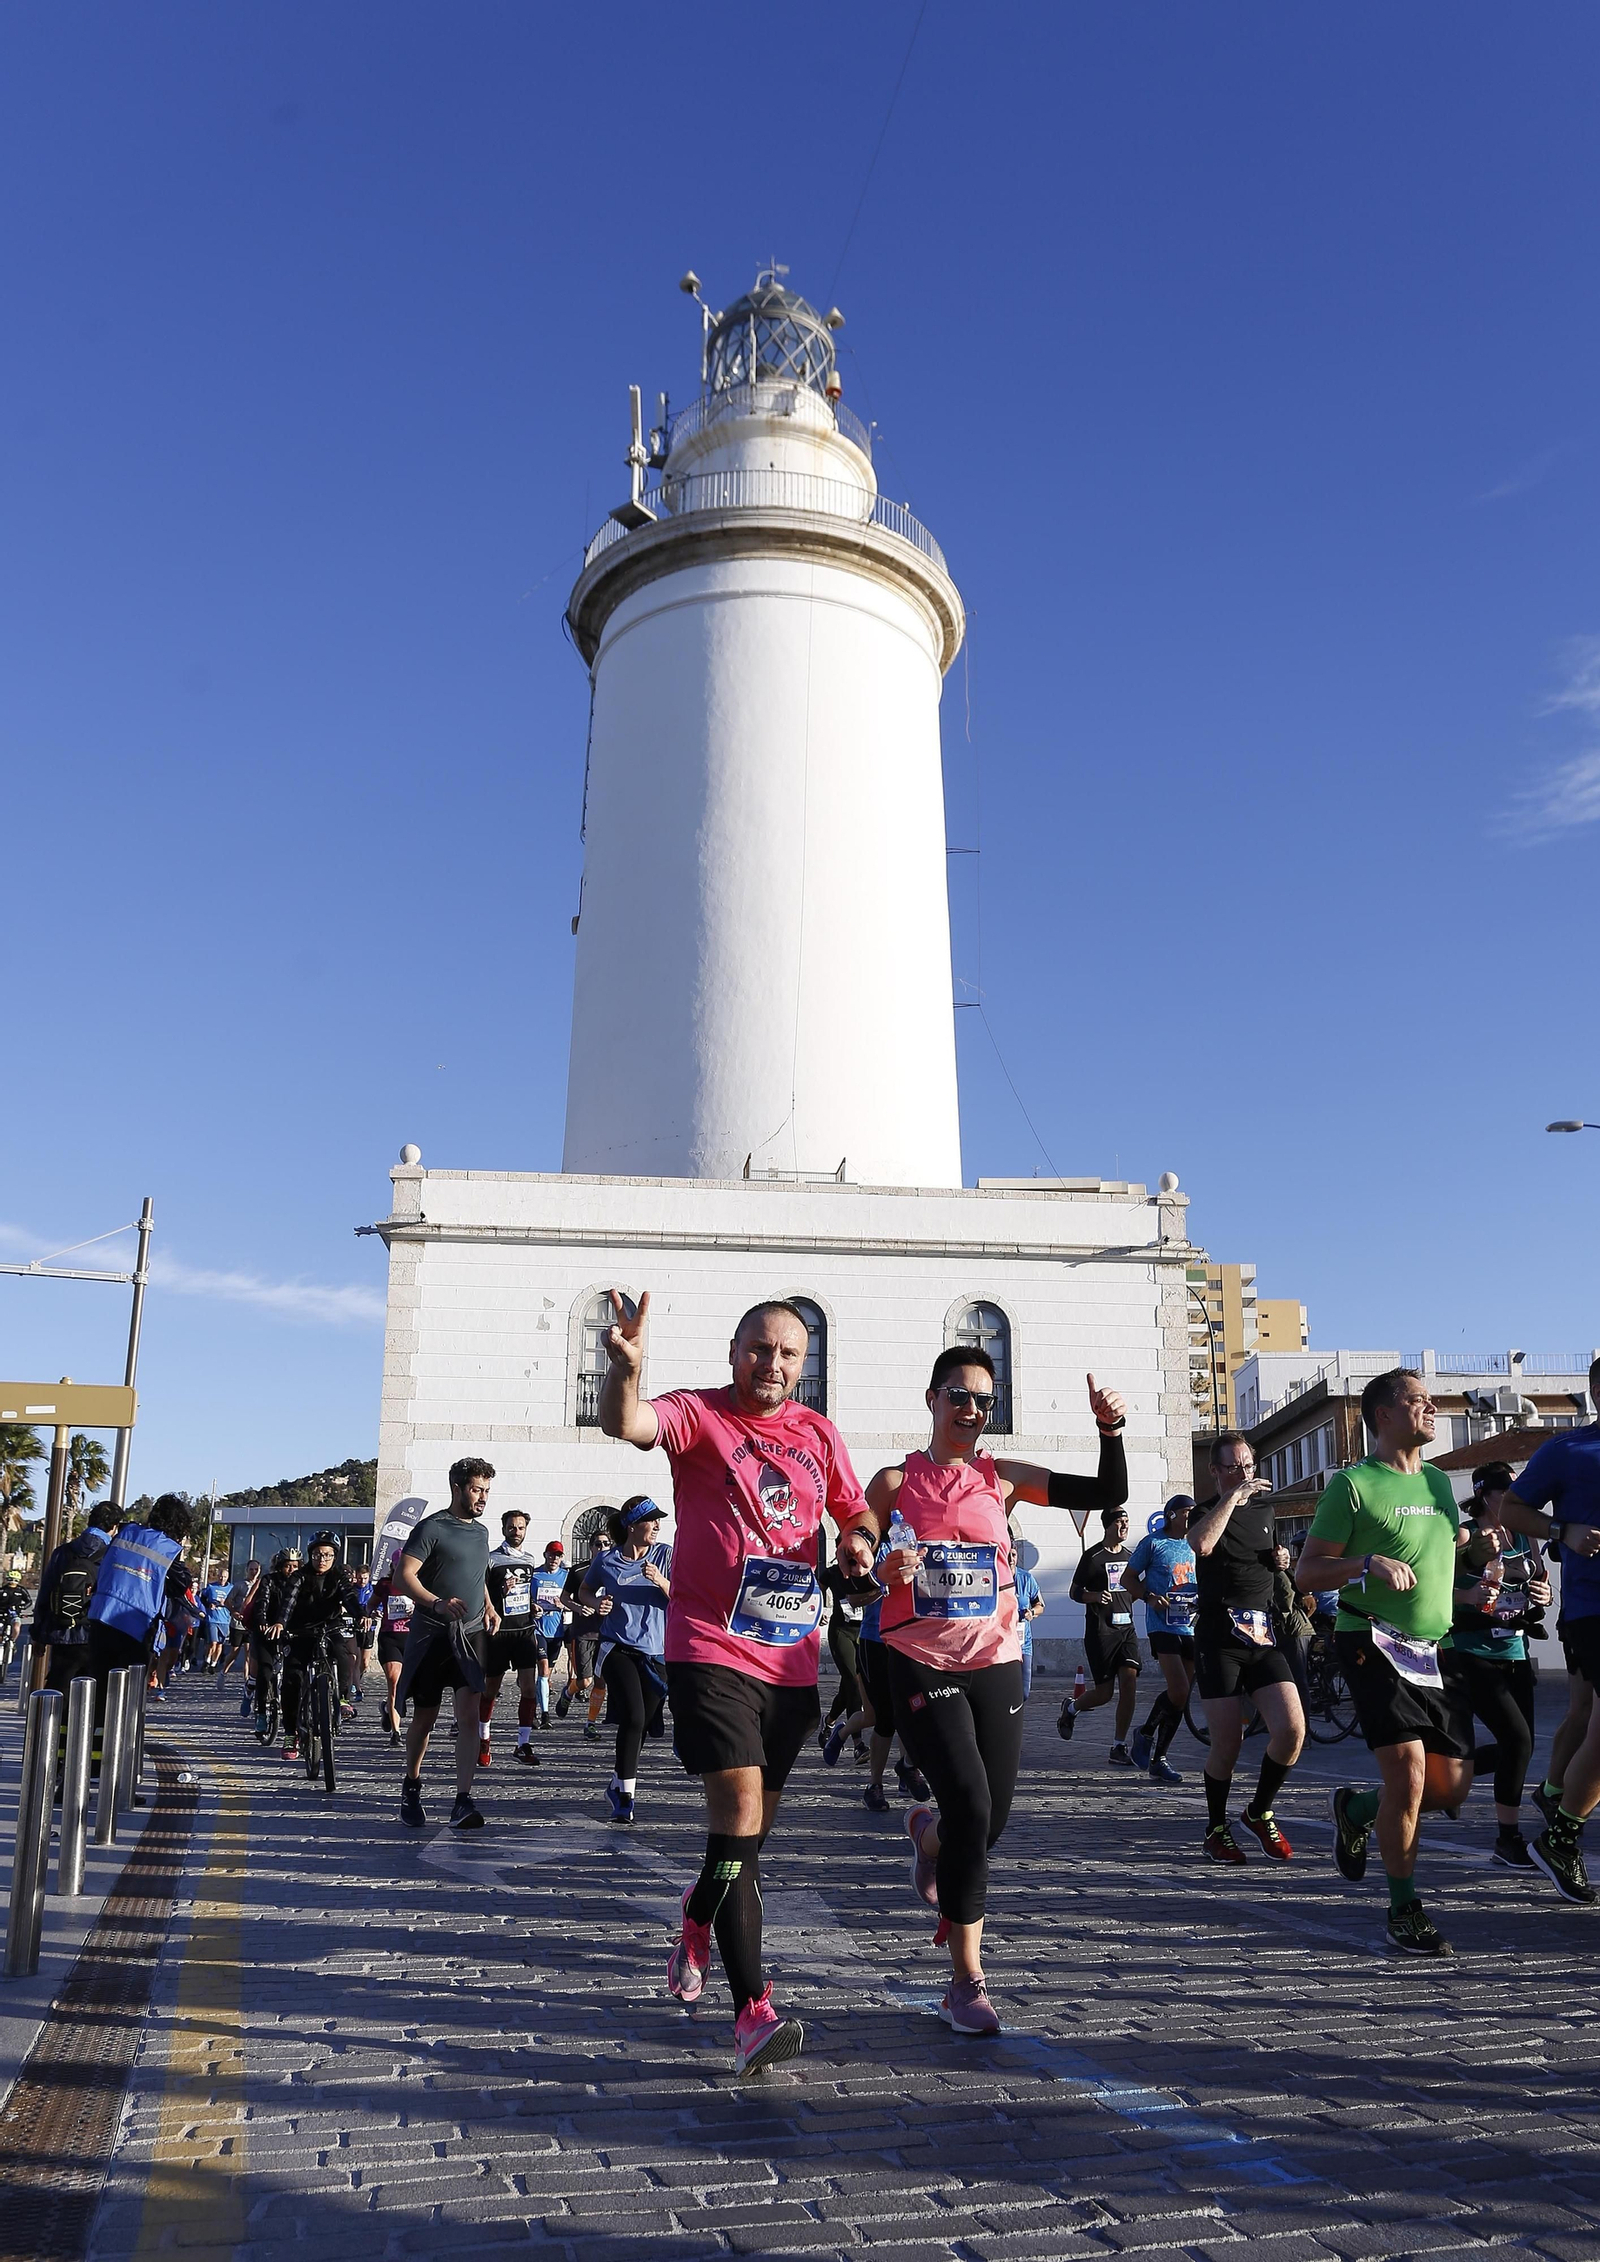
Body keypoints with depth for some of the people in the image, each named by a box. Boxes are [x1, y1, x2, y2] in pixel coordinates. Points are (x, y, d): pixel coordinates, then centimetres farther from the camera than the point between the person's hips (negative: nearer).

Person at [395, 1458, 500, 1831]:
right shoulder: (431, 1528, -7)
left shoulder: (481, 1531, 14)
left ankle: (463, 1801, -13)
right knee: (424, 1718, 8)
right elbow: (404, 1575, -16)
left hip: (470, 1633, 4)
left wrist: (489, 1606, 12)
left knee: (468, 1714, -11)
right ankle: (411, 1784, 32)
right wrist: (438, 1604, -30)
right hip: (430, 1635, -4)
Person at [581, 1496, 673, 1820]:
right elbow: (585, 1591, 18)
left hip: (656, 1653, 2)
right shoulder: (606, 1559, 1)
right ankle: (625, 1795, -8)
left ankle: (616, 1787, 29)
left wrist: (661, 1581, -18)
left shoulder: (666, 1556, 2)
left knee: (643, 1725, 6)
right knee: (633, 1717, -19)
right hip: (618, 1648, -2)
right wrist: (596, 1603, -3)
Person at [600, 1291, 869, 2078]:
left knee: (750, 1828, 18)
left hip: (793, 1658, 5)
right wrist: (625, 1367, -46)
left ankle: (698, 1922, 48)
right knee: (740, 1814, -17)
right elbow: (626, 1425, -25)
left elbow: (856, 1511, 21)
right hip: (711, 1651, -5)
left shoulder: (818, 1433, 9)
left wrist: (860, 1542, -3)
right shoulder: (698, 1414, -5)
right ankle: (753, 2012, -10)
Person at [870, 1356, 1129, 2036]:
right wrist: (886, 1572, -19)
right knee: (972, 1806, -16)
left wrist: (1110, 1430, -16)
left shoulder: (1003, 1478, 4)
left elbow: (1109, 1494, -1)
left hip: (995, 1664, 3)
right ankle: (966, 1981, -1)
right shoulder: (894, 1484, -1)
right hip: (921, 1666, -3)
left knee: (992, 1818, 6)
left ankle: (929, 1834, 45)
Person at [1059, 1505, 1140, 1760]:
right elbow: (1074, 1591, -3)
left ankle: (1118, 1748, -2)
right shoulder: (1092, 1556, -6)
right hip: (1100, 1631, -5)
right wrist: (1095, 1596, -22)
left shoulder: (1129, 1556, 12)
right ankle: (1071, 1707, 30)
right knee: (1104, 1693, -2)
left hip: (1126, 1628, 5)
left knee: (1129, 1684, -9)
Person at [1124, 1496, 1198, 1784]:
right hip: (1163, 1626, -6)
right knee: (1178, 1692, -18)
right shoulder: (1153, 1542, -1)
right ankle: (1145, 1737, 6)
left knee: (1182, 1698, 6)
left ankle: (1157, 1757, 16)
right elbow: (1129, 1578, 3)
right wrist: (1149, 1597, -15)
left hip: (1191, 1627, 6)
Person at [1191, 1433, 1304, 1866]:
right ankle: (1216, 1830, 18)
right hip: (1218, 1638, -4)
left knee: (1292, 1729, -12)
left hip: (1263, 1636, 4)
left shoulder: (1264, 1506, 14)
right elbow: (1202, 1544, -25)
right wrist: (1233, 1496, -19)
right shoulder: (1206, 1511, 0)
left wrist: (1280, 1559, 11)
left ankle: (1259, 1813, 11)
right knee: (1227, 1745, -4)